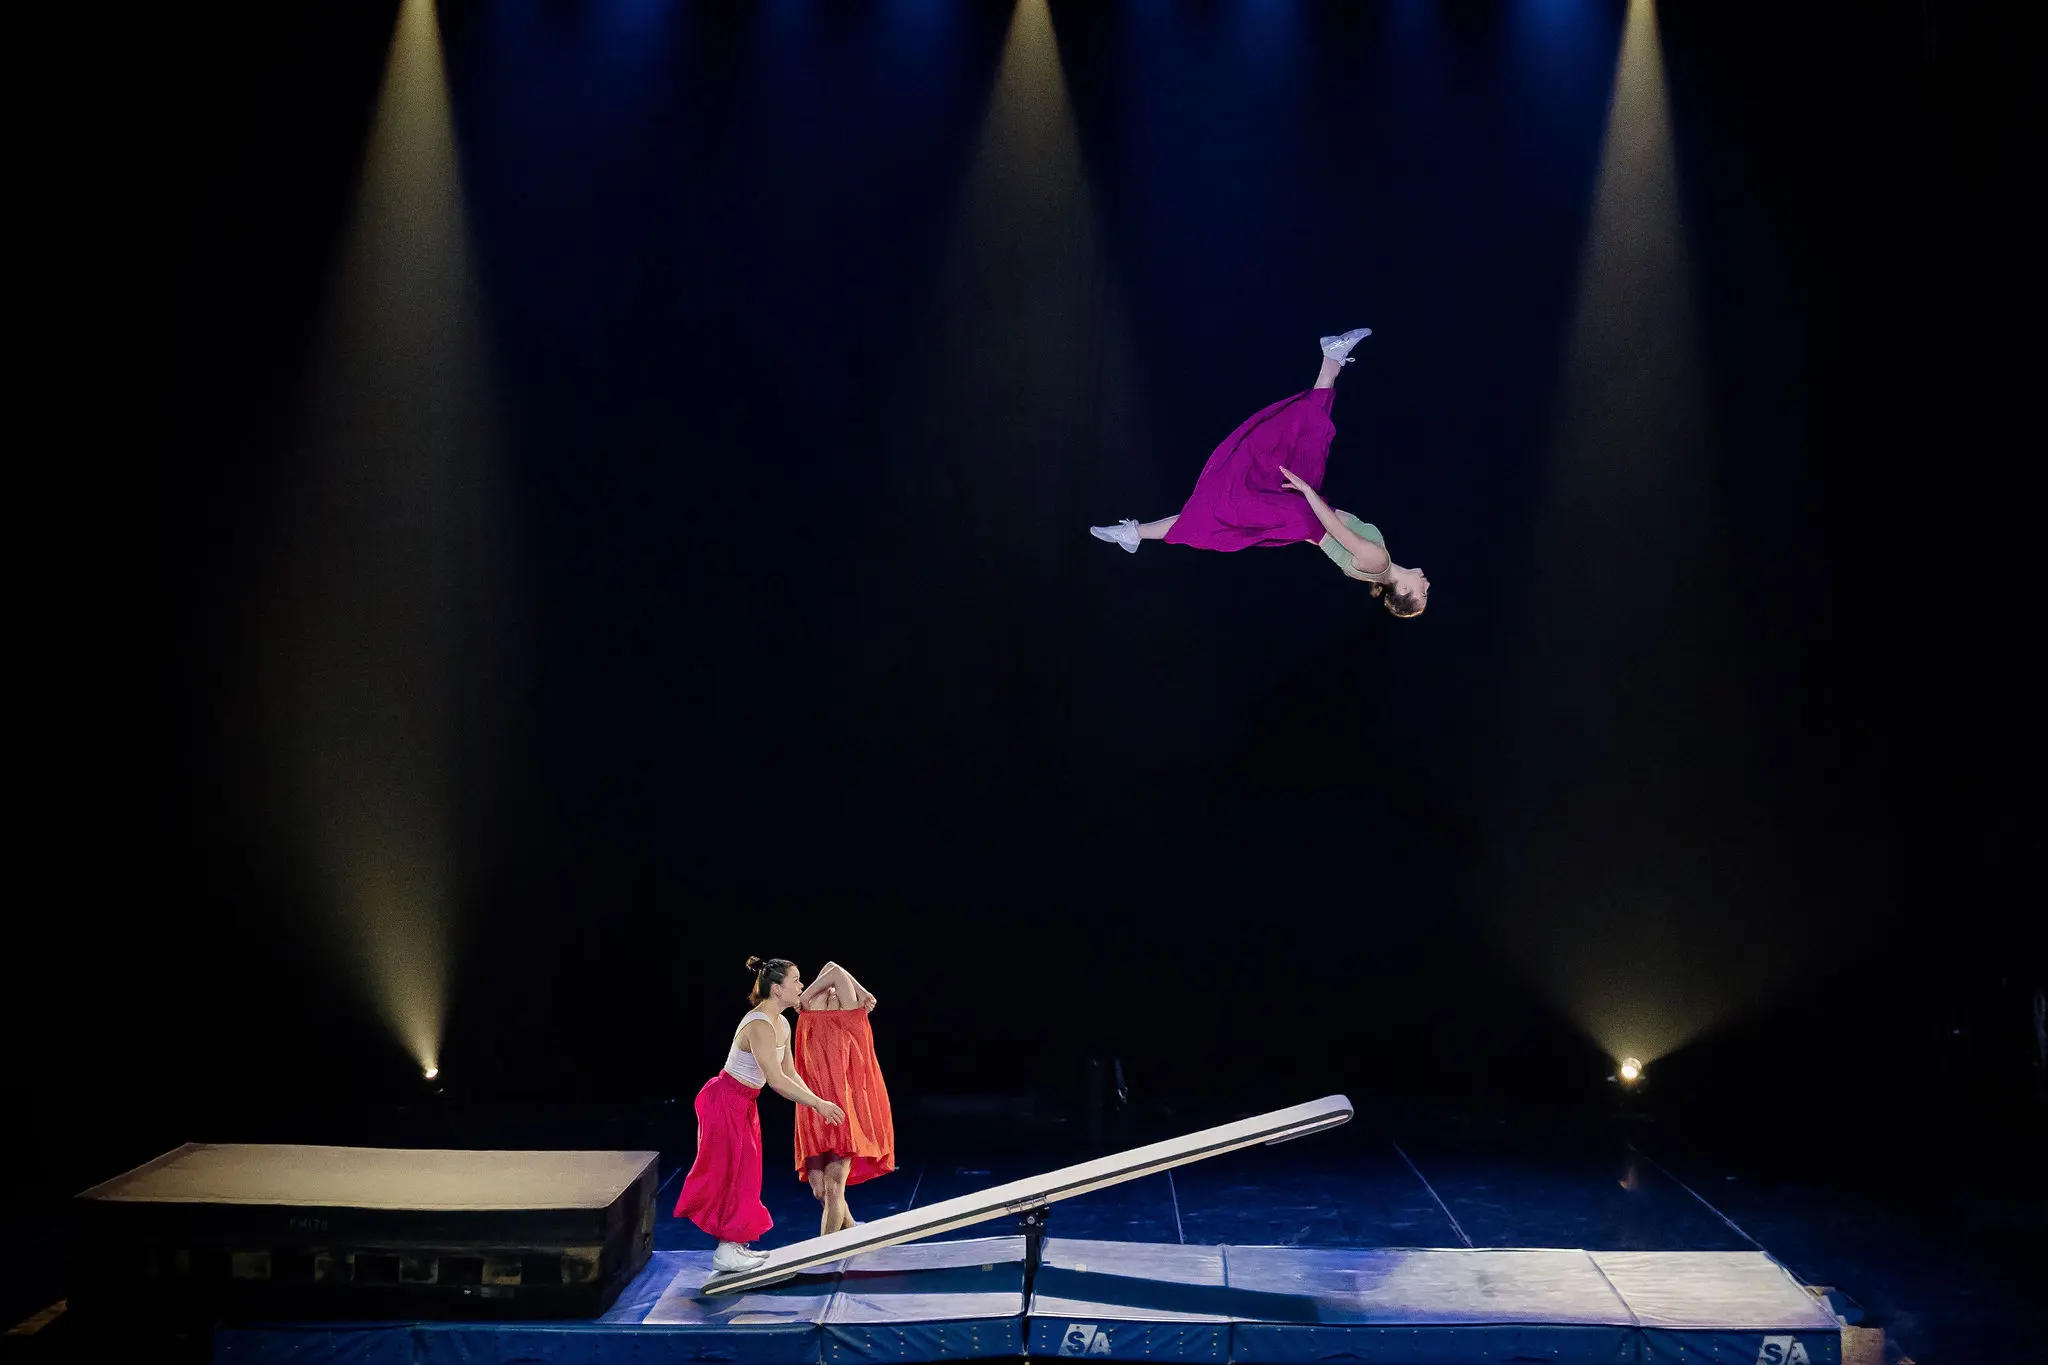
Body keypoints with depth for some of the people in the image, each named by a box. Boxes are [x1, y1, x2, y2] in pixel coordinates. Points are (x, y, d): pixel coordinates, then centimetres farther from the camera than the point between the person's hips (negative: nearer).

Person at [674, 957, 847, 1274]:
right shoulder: (759, 1026, -27)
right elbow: (776, 1081, -30)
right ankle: (726, 1252, 9)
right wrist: (818, 1104, -25)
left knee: (744, 1173, 14)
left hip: (745, 1104, 9)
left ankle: (735, 1245, 23)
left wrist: (816, 1102, -1)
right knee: (730, 1171, -1)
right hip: (726, 1101, -9)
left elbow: (789, 1074, 9)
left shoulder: (782, 1025, 3)